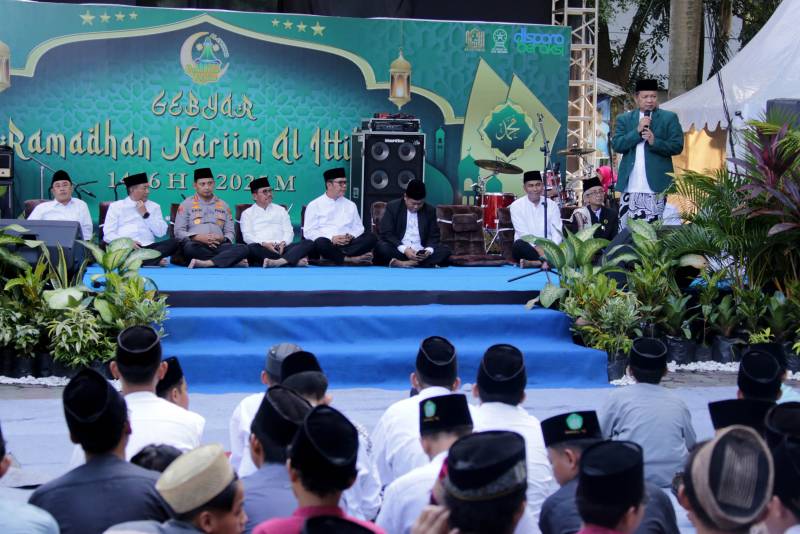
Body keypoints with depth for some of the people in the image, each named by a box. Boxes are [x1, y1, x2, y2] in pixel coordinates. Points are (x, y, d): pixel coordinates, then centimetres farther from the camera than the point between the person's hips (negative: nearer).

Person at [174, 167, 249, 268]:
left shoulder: (223, 205, 22)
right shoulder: (186, 204, 13)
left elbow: (230, 233, 19)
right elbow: (179, 232, 5)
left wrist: (222, 239, -6)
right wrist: (199, 238, -12)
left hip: (219, 246, 2)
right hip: (197, 246, -2)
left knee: (242, 249, -27)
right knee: (190, 247, -39)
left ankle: (205, 263, -42)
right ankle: (231, 260, -30)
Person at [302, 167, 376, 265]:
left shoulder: (351, 205, 21)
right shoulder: (314, 205, 9)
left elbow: (358, 228, 20)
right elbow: (309, 232, 0)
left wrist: (351, 236, -5)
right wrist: (331, 238, -14)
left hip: (347, 243, 4)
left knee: (371, 237, -24)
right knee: (321, 243, -40)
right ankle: (350, 259, -35)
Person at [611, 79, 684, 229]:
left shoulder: (669, 118, 7)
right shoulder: (624, 119, 14)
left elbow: (677, 146, 0)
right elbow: (616, 145, 2)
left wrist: (654, 142, -15)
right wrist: (637, 131, -10)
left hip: (655, 185, -2)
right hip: (630, 186, 2)